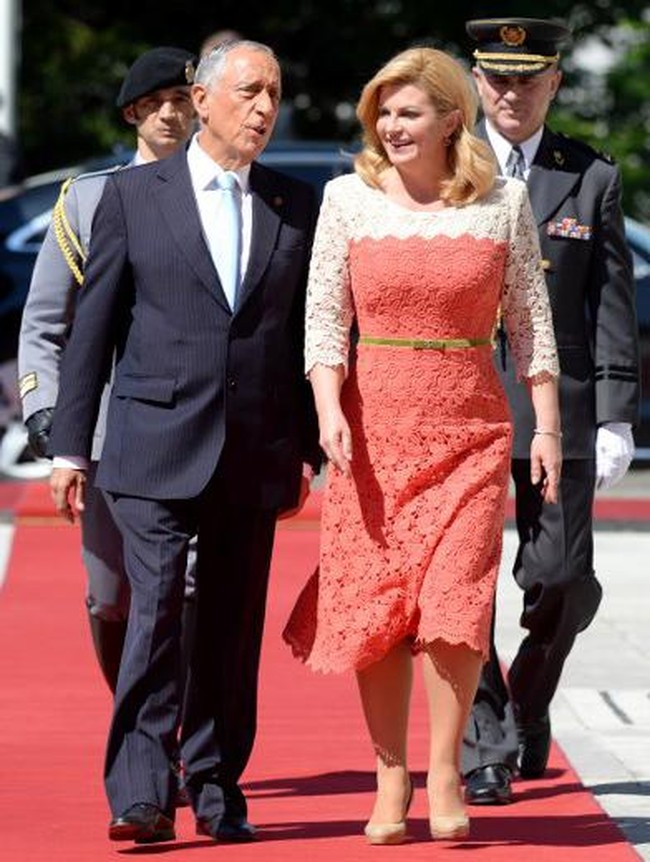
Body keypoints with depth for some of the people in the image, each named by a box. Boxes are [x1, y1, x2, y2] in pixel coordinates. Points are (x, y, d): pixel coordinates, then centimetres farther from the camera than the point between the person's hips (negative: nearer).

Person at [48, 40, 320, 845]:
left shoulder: (297, 206, 9)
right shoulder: (133, 194, 3)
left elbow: (308, 334, 12)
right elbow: (93, 325, 4)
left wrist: (308, 449, 8)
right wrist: (69, 446, 2)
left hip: (256, 459, 3)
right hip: (157, 450, -2)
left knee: (232, 629, 7)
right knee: (155, 614, -12)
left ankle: (216, 790, 17)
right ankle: (140, 795, -12)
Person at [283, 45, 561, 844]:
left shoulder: (503, 201, 2)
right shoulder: (350, 198, 3)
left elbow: (531, 322, 6)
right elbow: (324, 316, 2)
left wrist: (547, 426, 1)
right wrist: (329, 410, -11)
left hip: (470, 425, -1)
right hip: (374, 423, 1)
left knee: (454, 599, -10)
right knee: (375, 600, 1)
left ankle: (445, 771, 5)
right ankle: (390, 780, 12)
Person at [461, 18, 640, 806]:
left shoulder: (592, 180, 6)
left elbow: (612, 307, 5)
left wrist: (616, 419, -1)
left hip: (558, 407, 1)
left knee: (563, 583, 1)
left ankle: (528, 705, 28)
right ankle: (484, 748, 5)